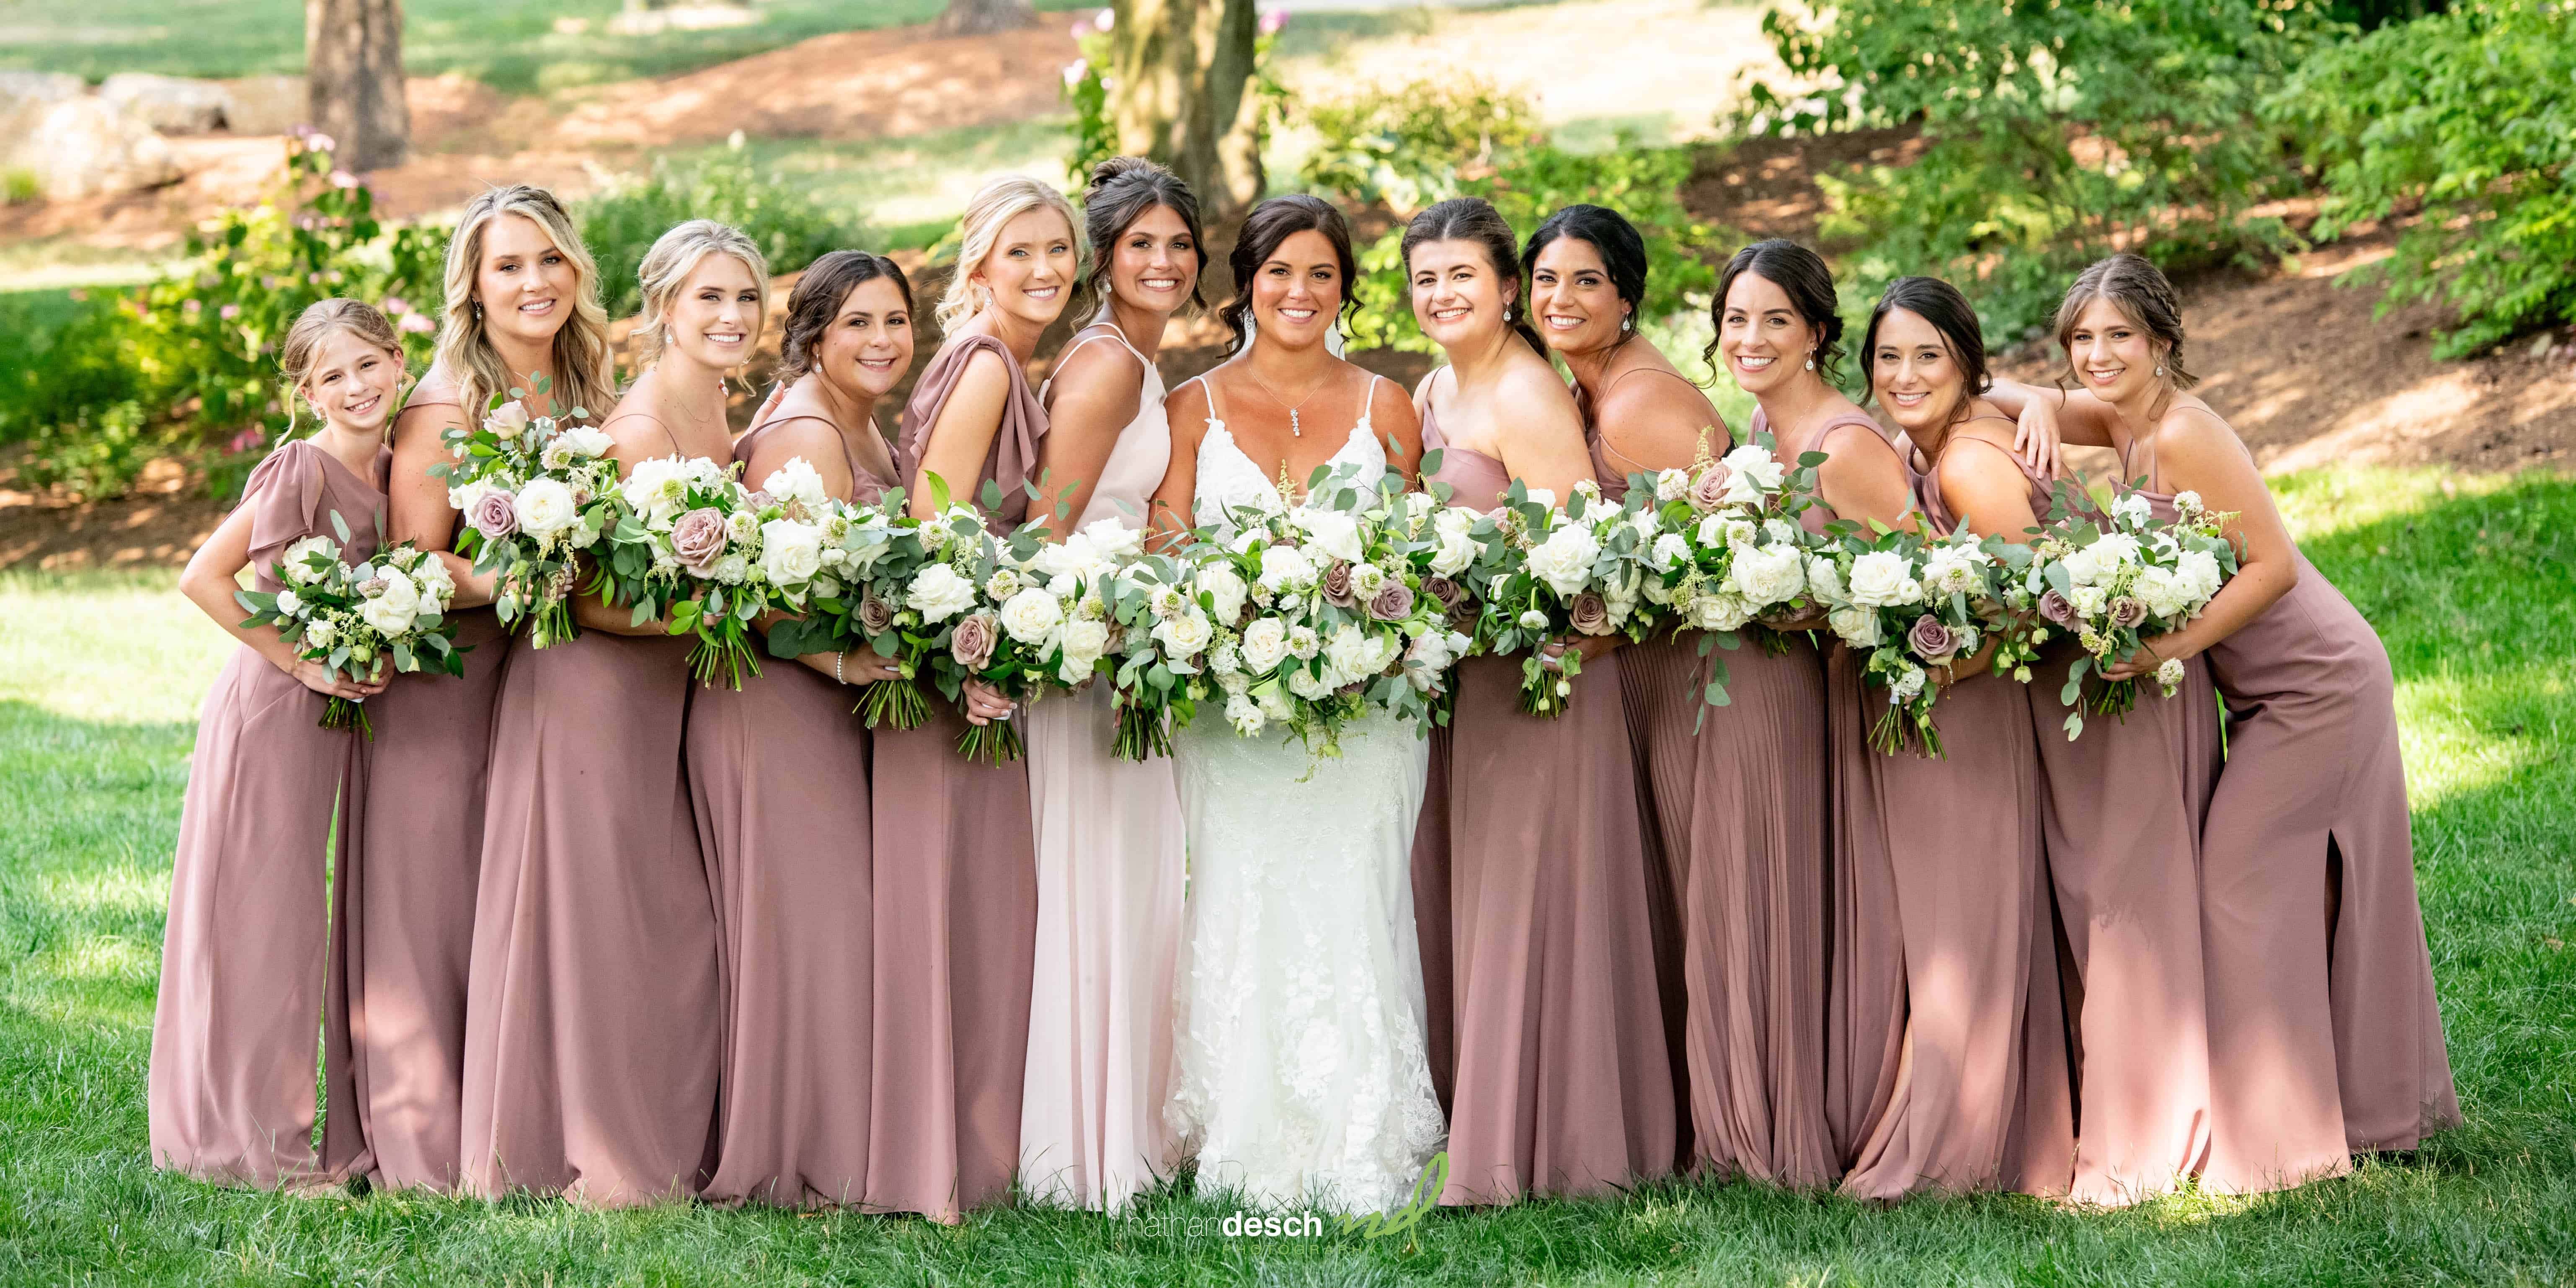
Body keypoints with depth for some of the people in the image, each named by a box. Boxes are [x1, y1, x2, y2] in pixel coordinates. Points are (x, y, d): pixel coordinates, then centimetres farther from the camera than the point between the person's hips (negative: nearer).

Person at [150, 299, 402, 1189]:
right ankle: (256, 1138, 6)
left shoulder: (393, 475, 7)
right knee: (266, 913, -2)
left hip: (346, 709, 7)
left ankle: (349, 1130, 17)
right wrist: (301, 662, -17)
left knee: (346, 913, 10)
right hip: (273, 709, -7)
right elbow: (202, 578, -18)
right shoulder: (301, 470, -15)